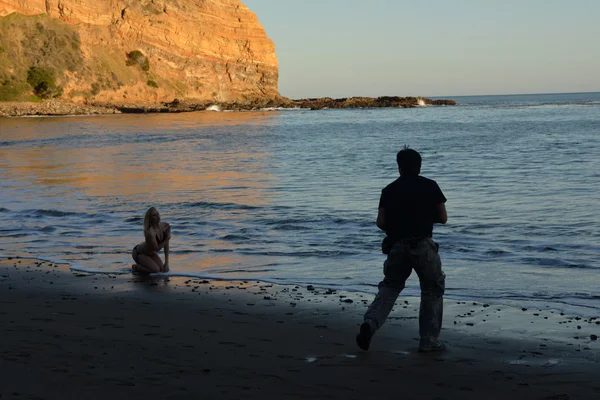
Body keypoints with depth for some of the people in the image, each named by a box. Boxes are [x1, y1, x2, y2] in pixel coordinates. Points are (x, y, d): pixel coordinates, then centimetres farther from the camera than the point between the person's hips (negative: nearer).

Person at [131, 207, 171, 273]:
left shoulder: (165, 226, -16)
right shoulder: (149, 232, -36)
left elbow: (166, 245, -8)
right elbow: (156, 248, -26)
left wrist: (166, 263, -10)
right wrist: (166, 239, -22)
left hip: (151, 252, 7)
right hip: (139, 253, -7)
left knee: (162, 268, -5)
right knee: (156, 269, -19)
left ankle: (142, 264, 20)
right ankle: (136, 267, 6)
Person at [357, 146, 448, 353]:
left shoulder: (389, 190, 7)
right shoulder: (430, 186, 2)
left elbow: (380, 223, 1)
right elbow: (443, 218, 3)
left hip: (397, 247, 2)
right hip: (423, 246, -2)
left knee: (389, 287, 15)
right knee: (433, 290, 12)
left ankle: (370, 323, -9)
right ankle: (429, 341, 11)